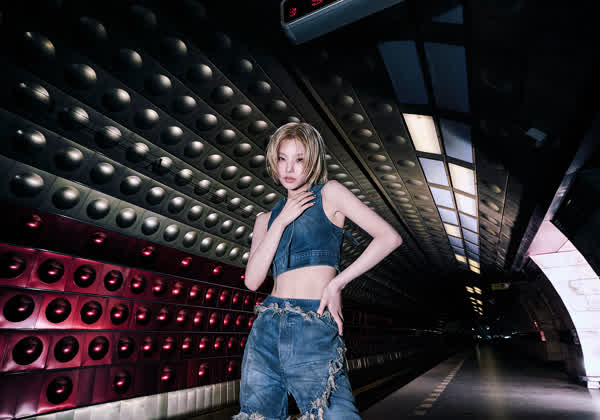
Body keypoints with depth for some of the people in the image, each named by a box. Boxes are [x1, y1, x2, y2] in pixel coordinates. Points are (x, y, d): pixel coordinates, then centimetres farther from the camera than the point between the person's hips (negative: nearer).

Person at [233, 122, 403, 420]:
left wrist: (336, 284, -10)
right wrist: (282, 220, -4)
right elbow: (252, 280, 2)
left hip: (315, 329, -5)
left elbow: (389, 237, -7)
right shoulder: (267, 218, 15)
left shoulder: (329, 193, 2)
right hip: (266, 328, 5)